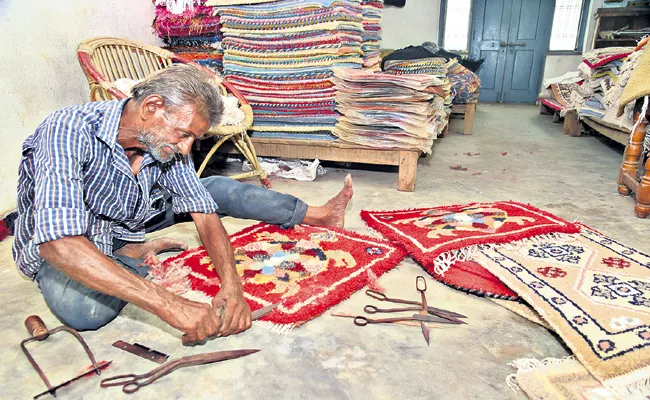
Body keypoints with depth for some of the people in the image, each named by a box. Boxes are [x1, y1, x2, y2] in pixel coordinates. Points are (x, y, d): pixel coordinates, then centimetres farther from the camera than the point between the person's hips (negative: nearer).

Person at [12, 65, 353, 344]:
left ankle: (314, 214, 9)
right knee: (84, 309, -37)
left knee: (218, 187, -3)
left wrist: (231, 286, -36)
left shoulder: (168, 143, -18)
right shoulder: (69, 131, -36)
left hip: (125, 224, 5)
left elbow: (205, 215, -18)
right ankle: (137, 259, -5)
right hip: (57, 245, -4)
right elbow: (59, 242, -47)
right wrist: (169, 305, -54)